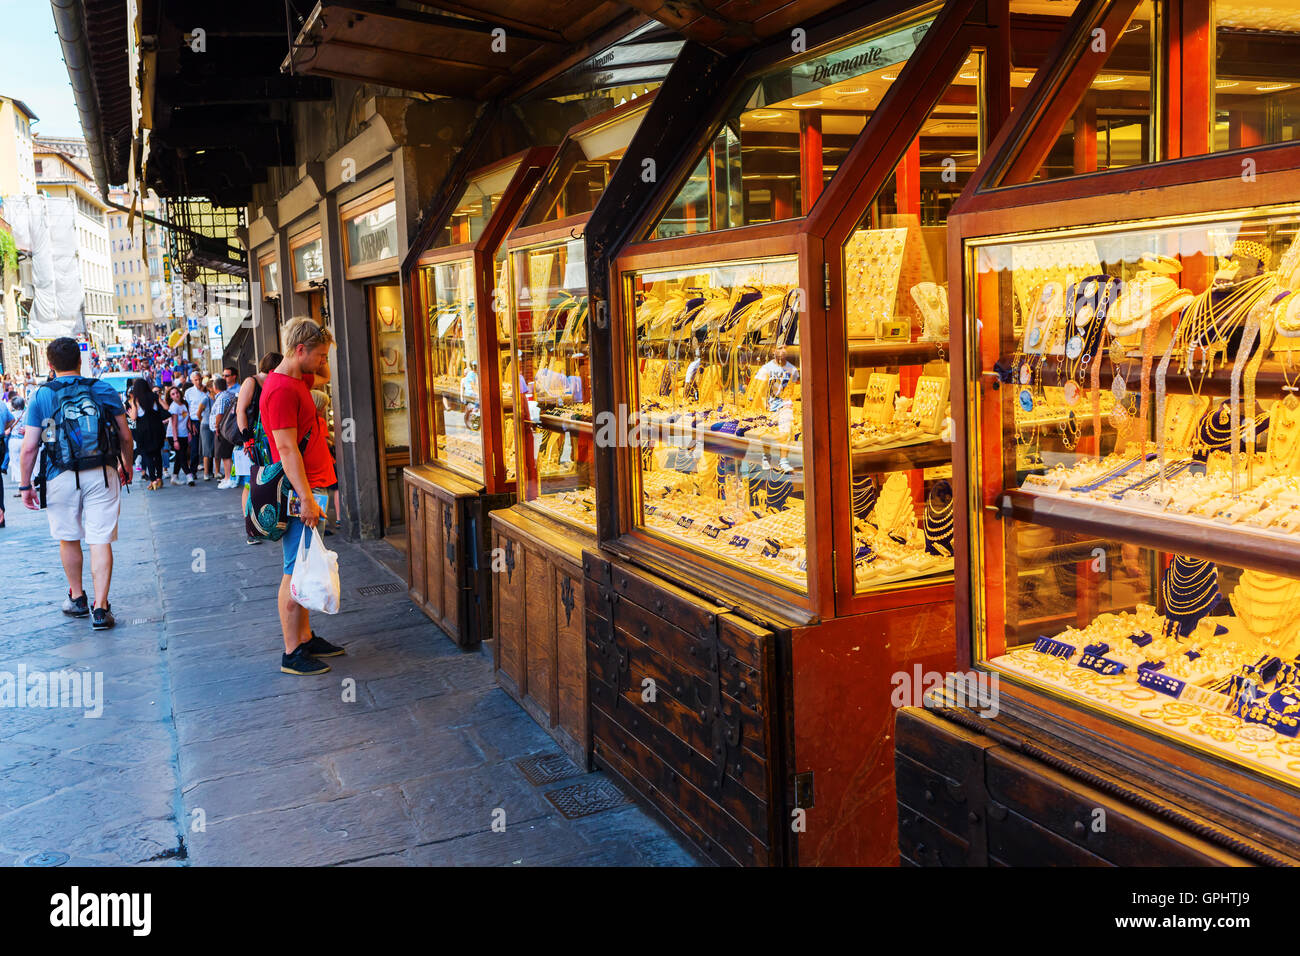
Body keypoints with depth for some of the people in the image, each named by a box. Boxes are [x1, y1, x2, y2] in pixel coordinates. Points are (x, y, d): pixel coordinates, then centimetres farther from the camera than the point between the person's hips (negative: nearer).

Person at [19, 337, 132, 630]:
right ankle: (100, 608, -4)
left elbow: (29, 447, -3)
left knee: (68, 540, 17)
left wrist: (26, 485, 6)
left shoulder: (41, 395, 0)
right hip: (102, 474, 0)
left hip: (61, 477, 0)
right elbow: (125, 436, 5)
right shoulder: (104, 390, 2)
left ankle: (77, 599, 31)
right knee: (100, 541, 0)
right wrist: (127, 466, 20)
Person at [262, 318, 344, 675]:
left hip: (308, 491, 10)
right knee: (296, 572, -4)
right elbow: (287, 449, -22)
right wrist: (306, 498, -24)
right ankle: (292, 653, 3)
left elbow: (325, 376, 36)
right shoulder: (281, 388, -16)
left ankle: (306, 638, 24)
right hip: (298, 496, -10)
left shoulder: (298, 380, 13)